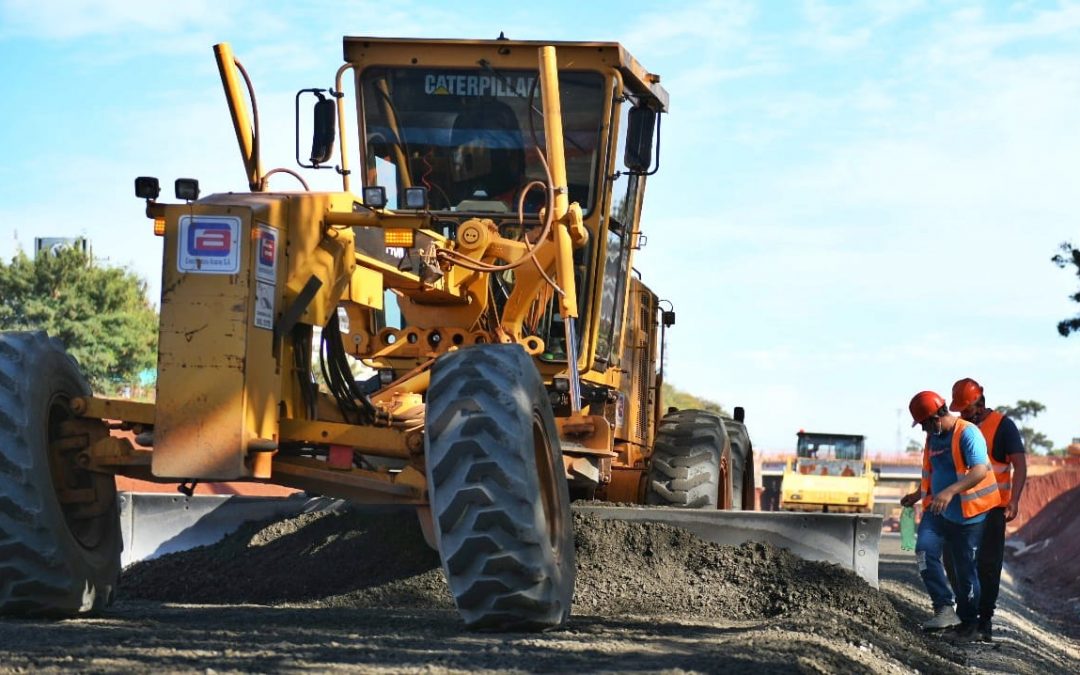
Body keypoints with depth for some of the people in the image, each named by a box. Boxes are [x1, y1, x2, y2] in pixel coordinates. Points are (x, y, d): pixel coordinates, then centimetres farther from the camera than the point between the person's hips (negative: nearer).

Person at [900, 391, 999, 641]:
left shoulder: (967, 433, -15)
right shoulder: (933, 438, 11)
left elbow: (981, 470, -28)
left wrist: (950, 491, -38)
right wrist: (918, 495, 21)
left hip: (967, 514, -6)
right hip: (937, 511, 7)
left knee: (965, 569, 1)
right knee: (925, 550, -18)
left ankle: (969, 623, 17)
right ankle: (944, 608, -16)